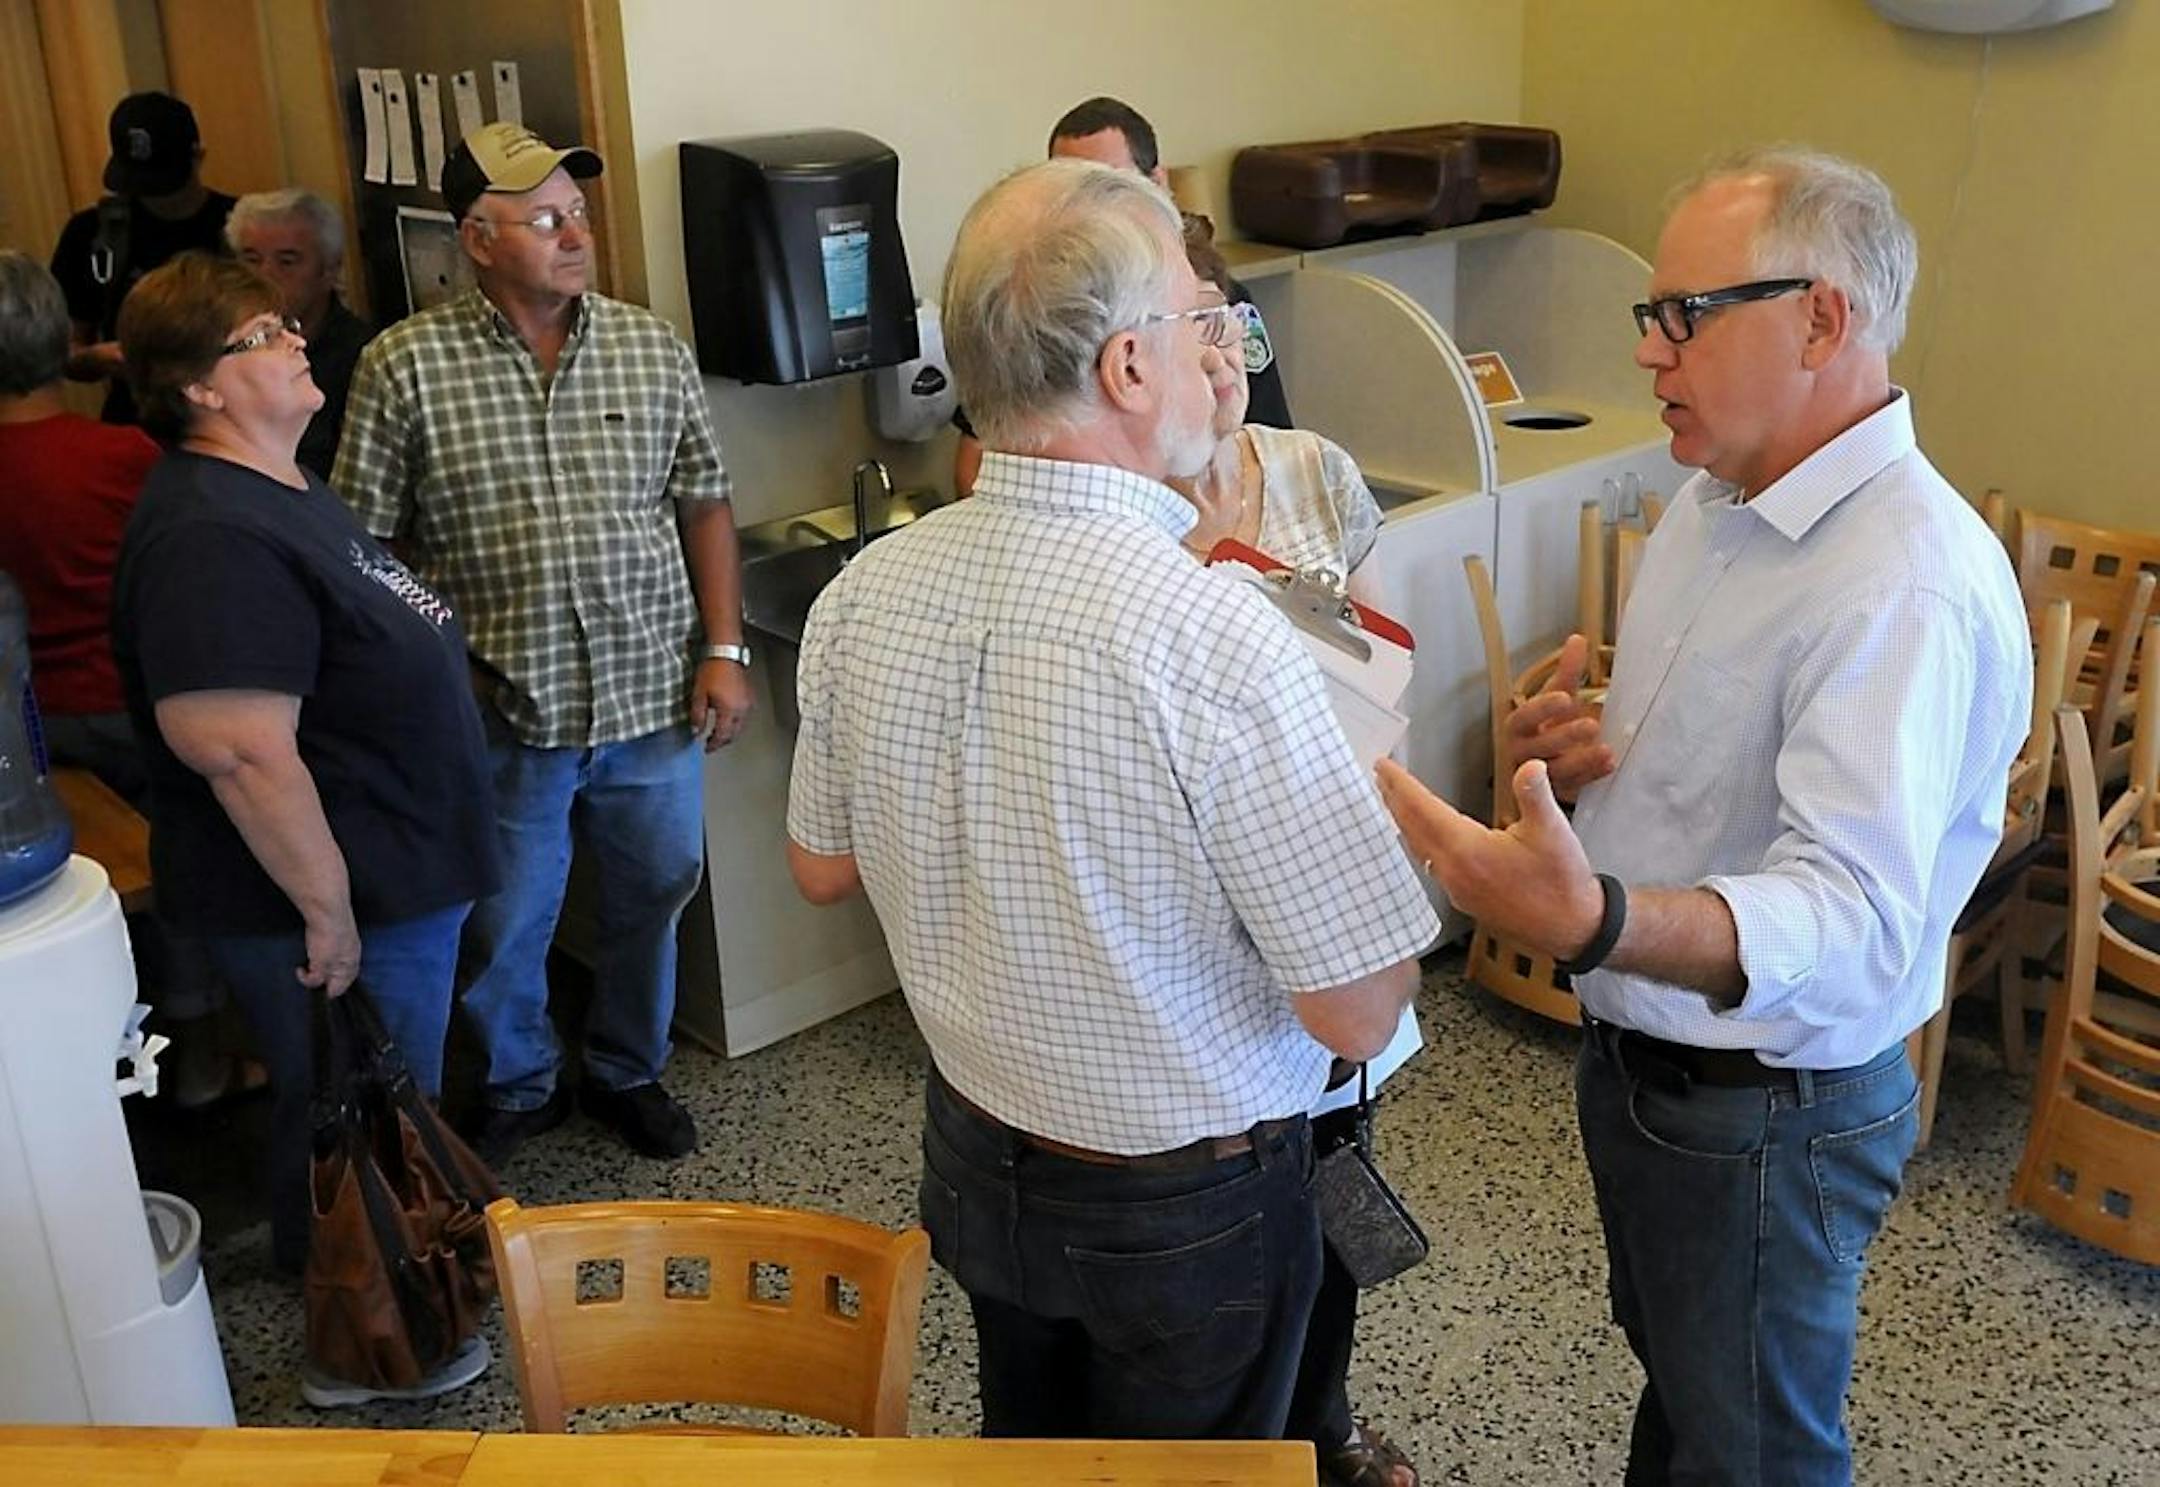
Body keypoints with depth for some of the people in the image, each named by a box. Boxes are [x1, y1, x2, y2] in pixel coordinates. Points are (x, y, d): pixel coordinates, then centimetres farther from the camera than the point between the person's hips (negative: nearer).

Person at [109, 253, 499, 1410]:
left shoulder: (282, 488, 9)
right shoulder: (213, 538, -26)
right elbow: (239, 749, -32)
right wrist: (328, 906, -26)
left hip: (398, 875, 10)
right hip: (343, 903, -10)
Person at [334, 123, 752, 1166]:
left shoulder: (653, 348, 2)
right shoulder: (404, 366, -7)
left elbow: (704, 504, 6)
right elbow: (359, 541, -3)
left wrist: (724, 651, 0)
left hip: (654, 694, 2)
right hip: (502, 712, -2)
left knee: (651, 897, 17)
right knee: (502, 924, 13)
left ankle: (627, 1070, 41)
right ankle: (518, 1087, 39)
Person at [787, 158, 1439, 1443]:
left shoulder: (864, 595, -14)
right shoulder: (1218, 639, -33)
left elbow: (823, 867, 3)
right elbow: (1359, 1010, -24)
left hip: (976, 1156, 5)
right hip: (1191, 1205, -5)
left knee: (1027, 1436, 29)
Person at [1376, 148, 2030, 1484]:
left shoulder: (1910, 588, -28)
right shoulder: (1719, 502, 3)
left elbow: (1851, 917, -38)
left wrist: (1596, 920, -56)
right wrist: (1565, 752, -6)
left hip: (1765, 1118, -8)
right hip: (1639, 1054, 8)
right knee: (1671, 1373, 29)